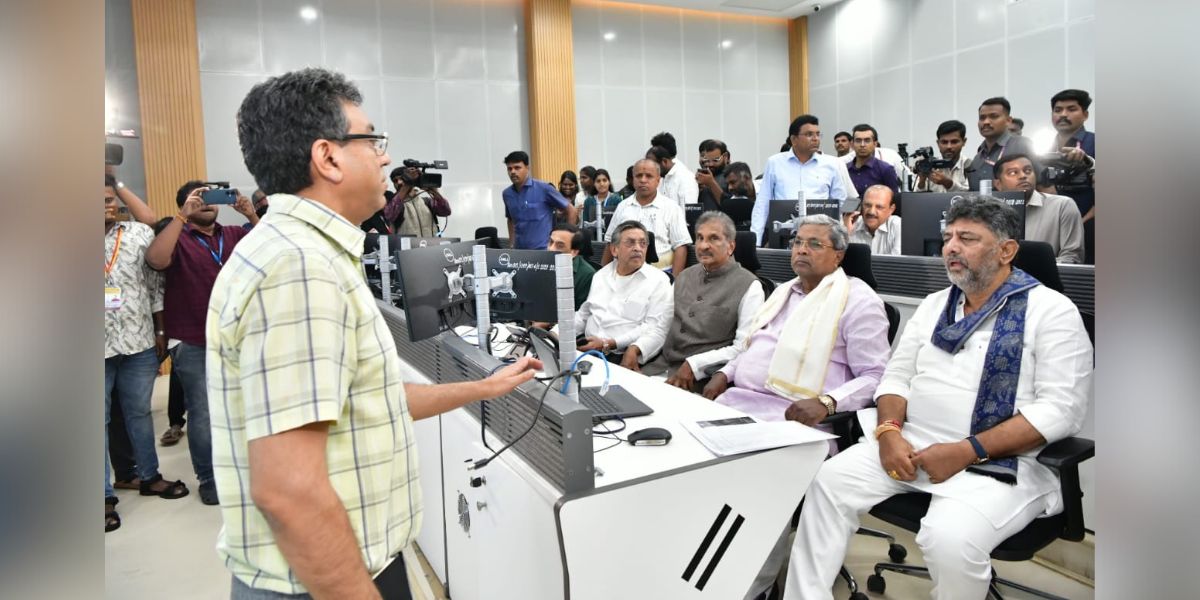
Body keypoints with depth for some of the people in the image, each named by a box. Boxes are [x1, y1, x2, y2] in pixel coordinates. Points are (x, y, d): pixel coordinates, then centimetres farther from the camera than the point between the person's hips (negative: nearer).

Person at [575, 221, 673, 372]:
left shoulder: (658, 281, -1)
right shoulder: (601, 275, 17)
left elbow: (655, 328, -11)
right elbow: (583, 315, 23)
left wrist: (609, 343, -19)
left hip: (624, 358, -5)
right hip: (587, 351, 5)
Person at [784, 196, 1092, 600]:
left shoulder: (1051, 309, -3)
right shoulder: (934, 305, 15)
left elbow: (1061, 408, -12)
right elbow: (897, 375, 14)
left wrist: (966, 452, -20)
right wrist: (889, 430, -8)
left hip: (997, 462, -5)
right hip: (909, 444, 5)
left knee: (949, 538, -31)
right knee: (829, 483, -15)